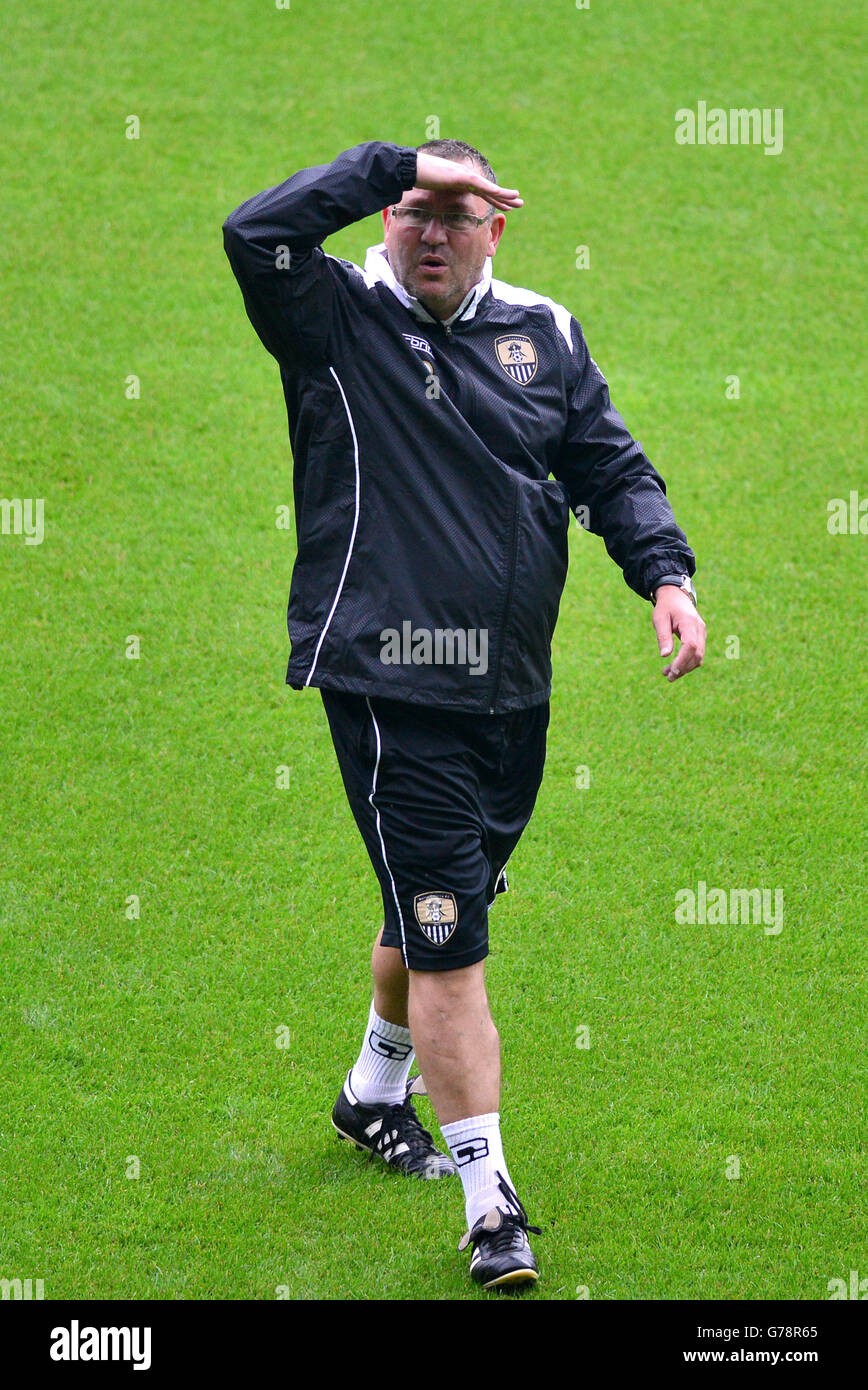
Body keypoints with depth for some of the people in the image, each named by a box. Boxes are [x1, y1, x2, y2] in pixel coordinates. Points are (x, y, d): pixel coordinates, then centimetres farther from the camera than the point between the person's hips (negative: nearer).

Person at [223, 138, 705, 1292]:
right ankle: (490, 1204, -8)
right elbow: (255, 233, -22)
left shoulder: (543, 335, 9)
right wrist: (396, 166, -18)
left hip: (512, 689, 6)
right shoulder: (337, 324, -5)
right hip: (389, 687, -6)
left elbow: (612, 467, 13)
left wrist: (664, 573, -3)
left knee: (439, 913, 21)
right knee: (446, 937, -9)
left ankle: (378, 1093, 47)